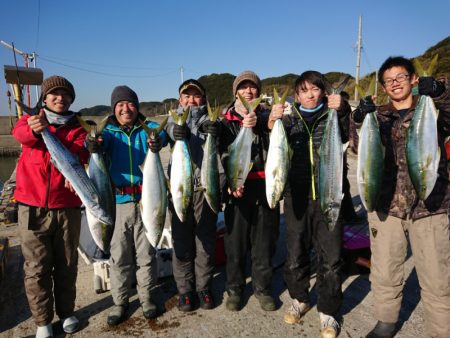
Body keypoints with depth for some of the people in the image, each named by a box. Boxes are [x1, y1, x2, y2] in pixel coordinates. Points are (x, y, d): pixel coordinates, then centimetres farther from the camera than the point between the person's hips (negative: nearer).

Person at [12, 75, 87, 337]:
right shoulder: (31, 120, 6)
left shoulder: (78, 128, 7)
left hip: (68, 208, 1)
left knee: (67, 265, 11)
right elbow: (20, 133, -18)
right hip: (33, 208, 0)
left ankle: (66, 312, 29)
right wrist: (34, 129, -42)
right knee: (37, 268, 6)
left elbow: (80, 152, -14)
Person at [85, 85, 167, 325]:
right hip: (118, 201, 0)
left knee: (146, 253, 11)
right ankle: (119, 301, 26)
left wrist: (158, 141, -44)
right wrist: (93, 144, -43)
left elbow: (160, 134, -20)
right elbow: (102, 140, -19)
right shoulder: (109, 130, 4)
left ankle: (146, 297, 28)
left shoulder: (147, 127, 3)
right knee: (119, 255, 9)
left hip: (146, 199, 0)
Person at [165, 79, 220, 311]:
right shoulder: (174, 119, 11)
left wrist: (214, 132, -33)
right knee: (181, 241, 6)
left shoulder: (209, 120, 10)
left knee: (206, 239, 7)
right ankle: (185, 290, 21)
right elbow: (169, 130, -13)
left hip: (205, 187, 0)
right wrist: (175, 131, -37)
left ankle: (203, 287, 23)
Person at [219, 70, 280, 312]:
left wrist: (258, 124, -34)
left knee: (264, 239, 8)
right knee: (235, 239, 5)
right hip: (238, 185, -1)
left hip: (265, 184, 1)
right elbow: (224, 154, -3)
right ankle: (234, 289, 24)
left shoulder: (266, 115, 7)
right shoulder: (228, 119, 5)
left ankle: (262, 288, 26)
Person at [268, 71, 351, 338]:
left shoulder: (333, 115, 6)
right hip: (297, 195, 1)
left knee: (331, 257, 3)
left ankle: (328, 312, 23)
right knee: (295, 253, 9)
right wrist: (271, 124, -24)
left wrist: (344, 110, -31)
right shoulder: (290, 118, 9)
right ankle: (299, 299, 33)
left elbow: (348, 136, -13)